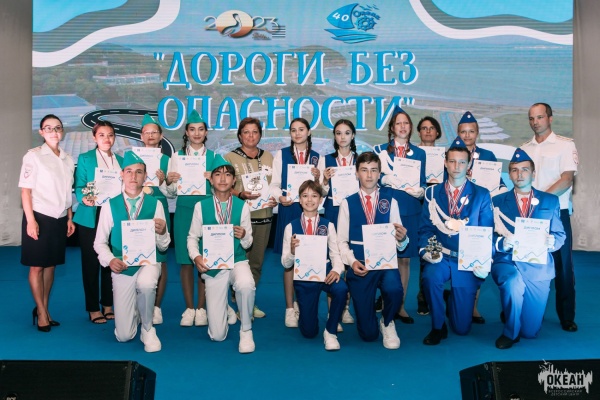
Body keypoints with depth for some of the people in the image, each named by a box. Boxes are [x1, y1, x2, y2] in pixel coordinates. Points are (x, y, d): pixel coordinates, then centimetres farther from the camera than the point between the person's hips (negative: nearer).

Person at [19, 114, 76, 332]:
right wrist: (30, 220, -15)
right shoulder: (33, 156, -6)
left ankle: (44, 309, 22)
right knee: (37, 266, 3)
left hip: (59, 219, 5)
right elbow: (25, 190, -8)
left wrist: (70, 218, 10)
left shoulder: (68, 159, 8)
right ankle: (42, 313, 14)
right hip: (39, 217, -5)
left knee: (50, 265, 10)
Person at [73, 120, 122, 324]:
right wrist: (84, 199, -24)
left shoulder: (121, 160, 12)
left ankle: (108, 305, 20)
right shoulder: (85, 158, 2)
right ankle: (93, 309, 11)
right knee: (91, 262, 2)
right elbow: (79, 187, -4)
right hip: (90, 217, -3)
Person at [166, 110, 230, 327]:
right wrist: (169, 182, -14)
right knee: (185, 260, 2)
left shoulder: (214, 157, 7)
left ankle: (201, 309, 11)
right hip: (183, 211, 1)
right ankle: (189, 308, 13)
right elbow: (172, 192, 7)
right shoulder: (177, 157, 9)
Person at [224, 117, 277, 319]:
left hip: (263, 215, 4)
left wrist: (275, 198, -3)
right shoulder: (230, 157, 3)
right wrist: (241, 194, -19)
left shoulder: (268, 157, 14)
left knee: (257, 262, 9)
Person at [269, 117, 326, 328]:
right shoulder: (281, 154, 7)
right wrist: (280, 197, -17)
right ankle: (290, 308, 6)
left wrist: (318, 178, -12)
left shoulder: (317, 157, 11)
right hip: (288, 210, -1)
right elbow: (274, 184, 2)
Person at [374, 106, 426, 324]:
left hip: (410, 210, 2)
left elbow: (422, 182, 10)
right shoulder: (380, 150, 7)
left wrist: (420, 191, -11)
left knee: (405, 258, 5)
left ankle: (400, 305, 14)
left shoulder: (419, 153, 13)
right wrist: (384, 180, -16)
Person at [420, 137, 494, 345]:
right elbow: (425, 228, 0)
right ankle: (438, 327, -8)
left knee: (462, 327, 0)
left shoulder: (482, 195, 2)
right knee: (430, 277, -36)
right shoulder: (432, 193, 4)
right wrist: (426, 250, -19)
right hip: (441, 257, 0)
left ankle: (451, 299, 37)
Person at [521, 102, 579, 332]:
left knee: (562, 266, 1)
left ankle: (566, 317, 11)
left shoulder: (565, 145, 0)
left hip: (557, 213, -3)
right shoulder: (524, 149, 13)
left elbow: (567, 179, -9)